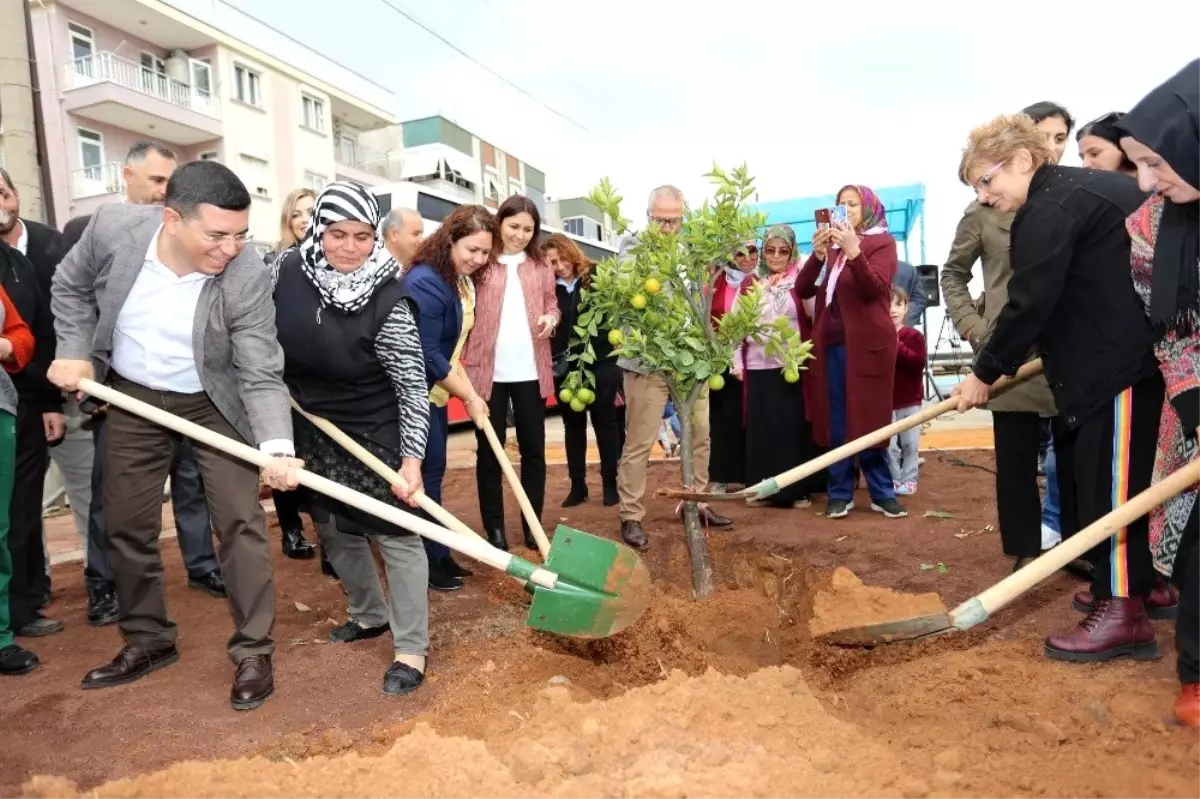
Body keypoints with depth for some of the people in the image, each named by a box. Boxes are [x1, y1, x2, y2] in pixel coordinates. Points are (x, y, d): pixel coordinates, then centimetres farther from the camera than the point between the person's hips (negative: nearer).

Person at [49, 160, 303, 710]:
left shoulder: (247, 275, -28)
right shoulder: (112, 227, -20)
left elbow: (262, 373, -27)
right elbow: (71, 287, 2)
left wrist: (277, 447, -40)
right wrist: (75, 352, -7)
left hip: (214, 403, -3)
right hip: (131, 397, 3)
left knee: (240, 521, -5)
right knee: (126, 524, 12)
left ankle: (252, 652, 10)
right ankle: (147, 640, 32)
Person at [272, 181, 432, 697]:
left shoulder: (388, 302, -23)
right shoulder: (288, 272, -9)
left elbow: (412, 386, -20)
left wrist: (412, 458, -25)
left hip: (376, 434, -6)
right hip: (311, 430, 6)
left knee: (396, 534, -2)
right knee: (334, 530, 17)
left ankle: (411, 648, 9)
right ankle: (370, 615, 38)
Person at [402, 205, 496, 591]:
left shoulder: (462, 282, 6)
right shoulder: (424, 282, -23)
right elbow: (426, 354, -24)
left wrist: (469, 392, 4)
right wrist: (469, 396, -17)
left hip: (436, 392, 9)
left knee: (433, 471, 14)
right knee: (426, 472, -2)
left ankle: (438, 555, 25)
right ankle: (429, 562, 12)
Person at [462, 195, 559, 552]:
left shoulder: (541, 268, 11)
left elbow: (552, 304, 19)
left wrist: (551, 318, -4)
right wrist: (461, 364, -13)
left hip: (530, 371, 4)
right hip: (488, 370, -3)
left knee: (533, 448, 9)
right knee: (490, 449, 6)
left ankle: (533, 524, 22)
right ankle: (494, 527, 19)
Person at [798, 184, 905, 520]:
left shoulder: (882, 242, 3)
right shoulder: (830, 244, 16)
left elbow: (874, 288, -14)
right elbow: (803, 290, 4)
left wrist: (853, 250, -25)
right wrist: (818, 254, -11)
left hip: (866, 343, -4)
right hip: (830, 342, 4)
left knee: (869, 420, 1)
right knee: (836, 422, 5)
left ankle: (882, 493, 12)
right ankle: (840, 493, 13)